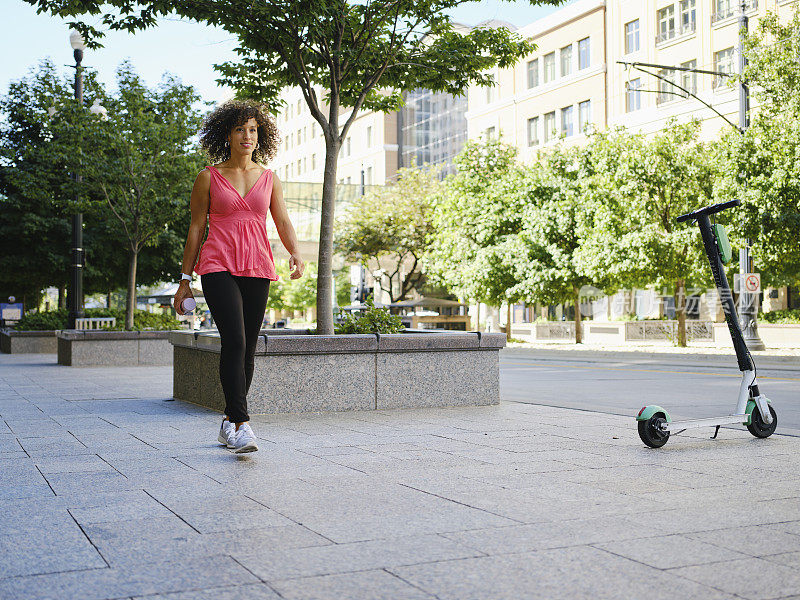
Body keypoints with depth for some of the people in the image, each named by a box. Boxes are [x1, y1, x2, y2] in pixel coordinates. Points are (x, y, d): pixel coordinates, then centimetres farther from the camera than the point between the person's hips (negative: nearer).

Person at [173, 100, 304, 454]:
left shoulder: (269, 178, 13)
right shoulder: (208, 178, 6)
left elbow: (283, 222, 7)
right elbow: (196, 228, 7)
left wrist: (295, 253, -14)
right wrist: (185, 280, 5)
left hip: (257, 269, 3)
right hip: (218, 266, -3)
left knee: (248, 349, 5)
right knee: (234, 342, -19)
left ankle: (228, 423, 20)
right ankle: (241, 425, -21)